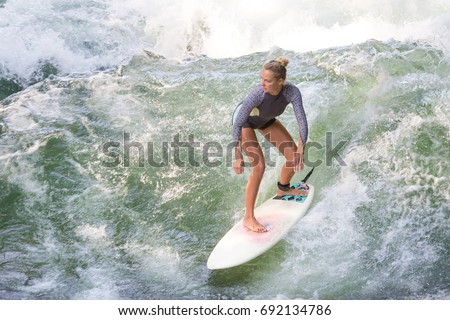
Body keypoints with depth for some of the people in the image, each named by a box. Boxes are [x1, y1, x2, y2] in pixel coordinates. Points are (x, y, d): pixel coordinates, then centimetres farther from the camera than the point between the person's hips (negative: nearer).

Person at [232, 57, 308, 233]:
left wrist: (300, 152, -39)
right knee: (259, 166, -18)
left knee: (294, 155, 5)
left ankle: (283, 189, 38)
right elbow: (237, 125, -34)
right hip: (245, 122, -5)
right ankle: (248, 218, -7)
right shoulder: (257, 94, -42)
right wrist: (238, 157, -35)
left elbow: (302, 121, -32)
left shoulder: (292, 92, -34)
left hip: (266, 120, 5)